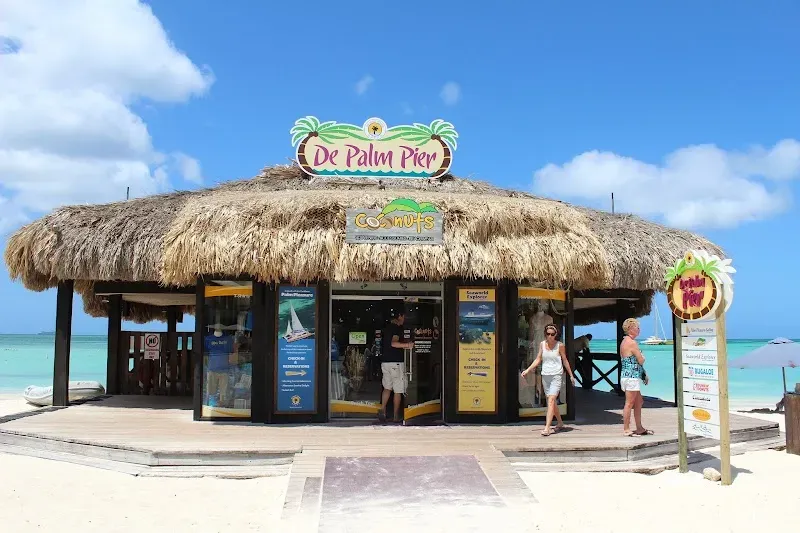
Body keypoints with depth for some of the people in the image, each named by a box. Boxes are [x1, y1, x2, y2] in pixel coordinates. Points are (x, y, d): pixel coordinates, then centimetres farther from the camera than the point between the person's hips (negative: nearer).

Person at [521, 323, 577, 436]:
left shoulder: (560, 345, -2)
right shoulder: (542, 344, 5)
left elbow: (565, 361, 7)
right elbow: (538, 359, 9)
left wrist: (571, 375, 11)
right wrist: (527, 370, 1)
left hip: (556, 376, -4)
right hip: (545, 375, 4)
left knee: (551, 400, -16)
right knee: (552, 401, 13)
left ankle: (547, 428, -21)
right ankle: (560, 423, 32)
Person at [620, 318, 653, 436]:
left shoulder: (624, 342, 15)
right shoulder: (632, 343, -15)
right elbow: (641, 361, -15)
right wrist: (642, 356, 9)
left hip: (626, 376, 10)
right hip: (632, 377, -10)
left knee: (639, 402, 16)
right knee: (629, 403, -5)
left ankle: (640, 428, 22)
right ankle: (626, 429, -1)